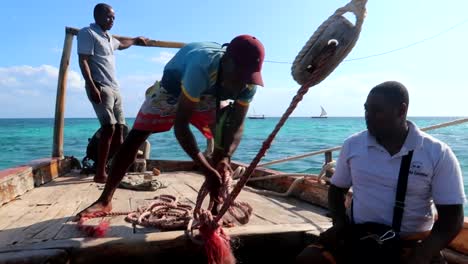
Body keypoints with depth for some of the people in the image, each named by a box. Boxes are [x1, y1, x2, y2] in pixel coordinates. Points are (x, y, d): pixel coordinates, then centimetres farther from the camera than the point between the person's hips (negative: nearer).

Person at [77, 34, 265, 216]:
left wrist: (225, 158, -40)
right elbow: (180, 124, -42)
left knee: (225, 139, -13)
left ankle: (218, 201, 0)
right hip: (173, 88, -4)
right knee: (134, 137, -12)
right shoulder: (203, 66, -45)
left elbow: (237, 124, -21)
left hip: (209, 97, 5)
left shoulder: (248, 80, -27)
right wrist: (207, 170, -47)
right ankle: (104, 201, -2)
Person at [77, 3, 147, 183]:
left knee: (119, 128, 4)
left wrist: (136, 40, 60)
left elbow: (121, 44, 46)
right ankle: (100, 174, -15)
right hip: (100, 87, -9)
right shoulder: (87, 33, -2)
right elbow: (83, 61, -12)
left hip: (114, 88, 9)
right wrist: (92, 86, -23)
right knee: (109, 127, -19)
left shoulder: (108, 38, 23)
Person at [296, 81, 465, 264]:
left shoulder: (438, 154, -7)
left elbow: (452, 217, -7)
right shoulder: (352, 145, 0)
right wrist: (340, 224, -6)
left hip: (413, 244, -1)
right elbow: (337, 189, 12)